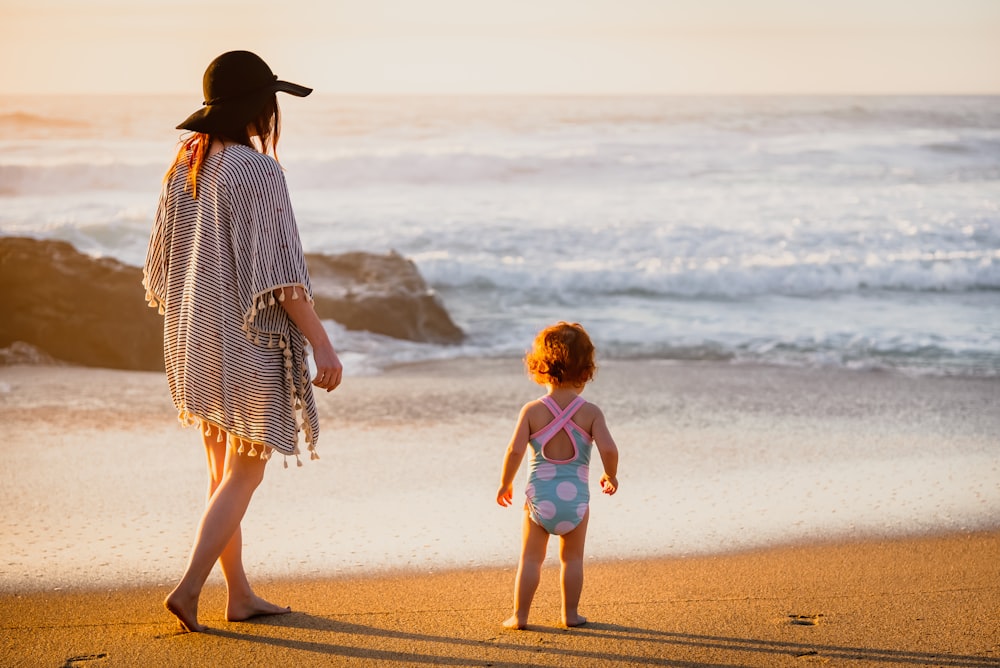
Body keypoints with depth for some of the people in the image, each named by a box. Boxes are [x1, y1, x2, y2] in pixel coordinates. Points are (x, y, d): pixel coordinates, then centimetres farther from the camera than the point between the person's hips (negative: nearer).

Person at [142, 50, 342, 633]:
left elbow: (164, 261, 12)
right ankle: (189, 588, -6)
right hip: (249, 341, -8)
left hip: (198, 337, 8)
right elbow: (278, 272, -21)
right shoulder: (255, 171, -18)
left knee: (224, 471, 15)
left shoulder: (187, 164, 5)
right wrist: (323, 344, -16)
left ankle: (240, 595, 22)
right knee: (244, 474, 1)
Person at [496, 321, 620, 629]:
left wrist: (505, 483, 3)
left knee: (530, 559, 11)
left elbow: (515, 450, -12)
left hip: (539, 496, 0)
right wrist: (611, 476, 4)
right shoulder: (590, 413, -7)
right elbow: (609, 449, -16)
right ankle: (570, 613, 19)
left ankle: (519, 615, 11)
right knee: (572, 559, 16)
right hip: (576, 497, 0)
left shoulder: (532, 411, -6)